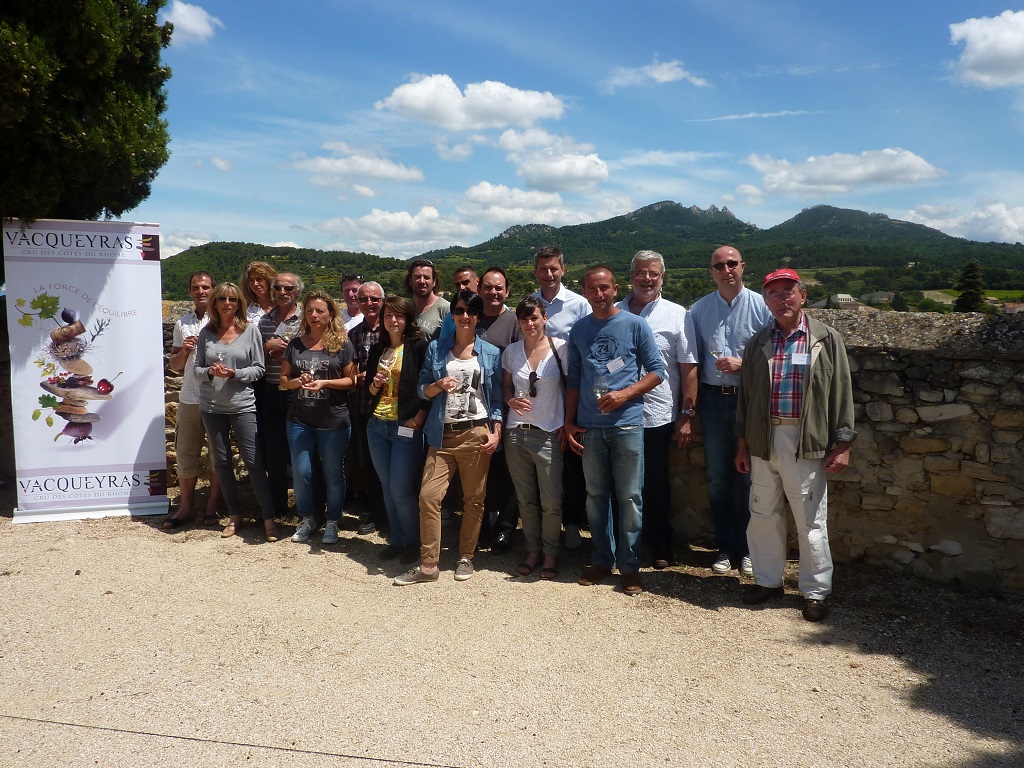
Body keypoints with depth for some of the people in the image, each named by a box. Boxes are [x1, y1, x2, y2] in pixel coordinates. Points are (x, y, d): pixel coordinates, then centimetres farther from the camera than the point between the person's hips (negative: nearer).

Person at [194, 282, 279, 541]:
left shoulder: (250, 330, -2)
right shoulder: (206, 333, 6)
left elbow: (258, 369, -2)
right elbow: (197, 368, 8)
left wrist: (235, 373, -17)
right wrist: (210, 371, -14)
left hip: (242, 405, -3)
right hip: (211, 406, 3)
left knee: (253, 461, -6)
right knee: (222, 461, 10)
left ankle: (269, 518, 1)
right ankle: (234, 515, 23)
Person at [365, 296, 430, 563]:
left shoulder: (419, 348, -5)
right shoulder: (377, 350, 12)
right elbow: (368, 391, 15)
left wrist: (419, 418, -15)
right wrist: (375, 384, -6)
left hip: (406, 428, -6)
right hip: (377, 425, 6)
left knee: (400, 490, -5)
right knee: (387, 487, 11)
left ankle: (413, 541, 14)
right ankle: (396, 539, 24)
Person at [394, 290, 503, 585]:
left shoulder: (491, 353, 6)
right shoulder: (436, 348, 10)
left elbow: (497, 398, 6)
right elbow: (422, 389, 11)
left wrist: (496, 433, -3)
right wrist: (439, 385, -10)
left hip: (476, 434, -1)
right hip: (442, 435, 1)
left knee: (474, 499, 5)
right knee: (428, 496, -7)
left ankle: (466, 558, 21)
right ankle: (428, 565, 3)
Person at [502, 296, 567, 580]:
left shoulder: (560, 348, -5)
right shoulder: (511, 351, 6)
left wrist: (567, 424, -7)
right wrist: (511, 401, -7)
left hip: (549, 434, -3)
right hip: (516, 432, 3)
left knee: (551, 501, 1)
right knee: (526, 499, 12)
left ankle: (550, 553, 20)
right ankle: (533, 550, 27)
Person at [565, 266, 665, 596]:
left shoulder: (635, 325, -1)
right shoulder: (579, 330, 9)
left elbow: (657, 371, -1)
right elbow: (574, 380, 13)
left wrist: (624, 395, -15)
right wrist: (569, 422, 7)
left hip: (627, 423, -3)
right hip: (590, 426, 3)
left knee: (629, 496, 2)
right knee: (596, 495, 10)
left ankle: (629, 565, 13)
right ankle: (601, 559, 23)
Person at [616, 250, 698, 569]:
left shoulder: (677, 315, 1)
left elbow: (688, 369, -1)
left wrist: (687, 416, -6)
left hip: (658, 415, -2)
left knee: (656, 486, 8)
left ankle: (660, 546, 24)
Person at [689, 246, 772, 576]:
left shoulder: (761, 306, 0)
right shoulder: (699, 309, 8)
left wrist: (743, 364, -16)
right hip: (713, 398, 3)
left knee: (747, 475, 3)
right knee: (717, 476, 8)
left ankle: (747, 549, 17)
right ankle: (726, 547, 21)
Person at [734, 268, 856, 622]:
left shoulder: (826, 339, 0)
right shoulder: (758, 343, 9)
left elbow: (841, 393, -1)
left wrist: (842, 444, -6)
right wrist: (743, 443, 10)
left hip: (805, 442, -4)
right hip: (764, 440, 4)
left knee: (811, 520, 3)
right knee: (763, 514, 12)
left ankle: (816, 590, 18)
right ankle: (768, 580, 28)